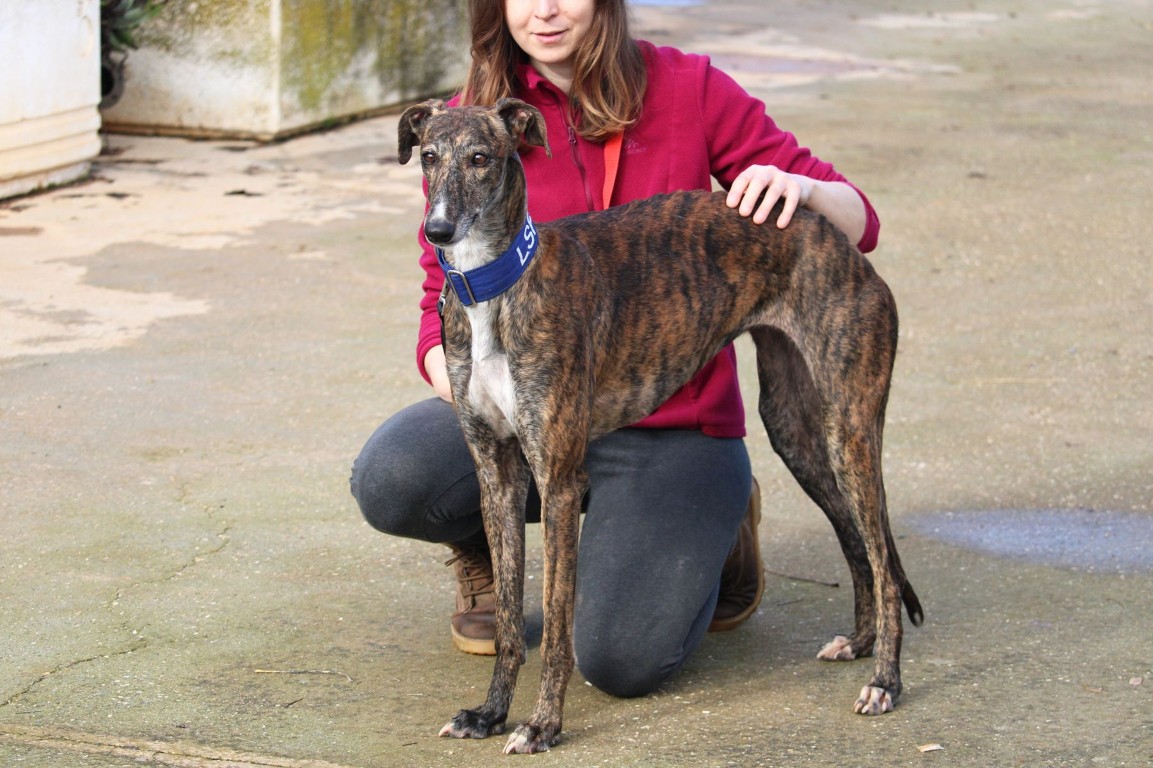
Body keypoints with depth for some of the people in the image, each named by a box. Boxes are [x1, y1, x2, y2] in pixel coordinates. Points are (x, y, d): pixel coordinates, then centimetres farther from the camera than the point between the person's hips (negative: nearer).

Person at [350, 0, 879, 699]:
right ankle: (485, 550, 8)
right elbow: (447, 309, 2)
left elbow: (858, 227, -1)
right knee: (391, 478, -30)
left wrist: (798, 185, -24)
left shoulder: (688, 90, -3)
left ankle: (716, 526, 12)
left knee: (624, 660, -22)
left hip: (672, 426, -2)